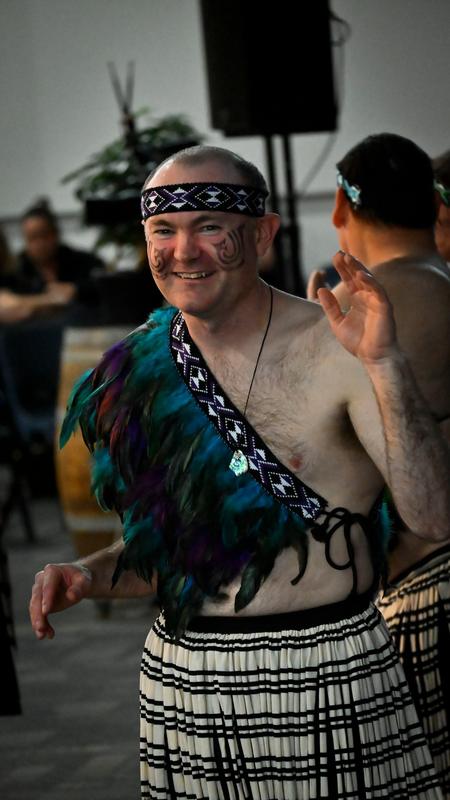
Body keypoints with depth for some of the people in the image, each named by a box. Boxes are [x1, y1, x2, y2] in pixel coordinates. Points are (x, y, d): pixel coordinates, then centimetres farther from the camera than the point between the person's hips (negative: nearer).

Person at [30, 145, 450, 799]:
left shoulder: (333, 349, -11)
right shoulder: (146, 369, 5)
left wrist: (386, 365, -30)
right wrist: (88, 576, -1)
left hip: (328, 679, -4)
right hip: (182, 681, 5)